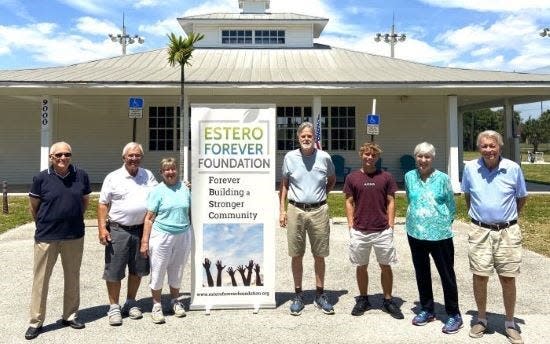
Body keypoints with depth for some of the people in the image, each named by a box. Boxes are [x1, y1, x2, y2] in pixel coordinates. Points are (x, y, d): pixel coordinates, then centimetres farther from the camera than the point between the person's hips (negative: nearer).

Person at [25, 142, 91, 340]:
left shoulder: (81, 176, -2)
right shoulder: (41, 178, -7)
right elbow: (33, 206, 4)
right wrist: (44, 225, 11)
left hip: (75, 236, 2)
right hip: (46, 237, -2)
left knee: (72, 278, 14)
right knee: (40, 279, 6)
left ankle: (70, 315, 30)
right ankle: (36, 322, 20)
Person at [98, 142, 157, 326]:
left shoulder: (148, 176, 8)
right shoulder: (113, 178, -1)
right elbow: (103, 204, 0)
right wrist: (102, 228, -9)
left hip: (141, 229, 3)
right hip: (118, 230, -3)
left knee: (137, 269, 13)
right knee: (114, 271, 2)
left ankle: (131, 302, 30)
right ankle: (114, 307, 17)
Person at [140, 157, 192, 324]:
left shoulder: (185, 188, 7)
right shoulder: (157, 191, -5)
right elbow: (149, 218, -7)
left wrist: (191, 234, 14)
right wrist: (145, 241, -11)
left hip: (183, 236, 4)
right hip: (162, 236, -3)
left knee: (177, 271, 16)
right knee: (158, 271, 4)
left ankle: (175, 301, 34)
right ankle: (157, 306, 20)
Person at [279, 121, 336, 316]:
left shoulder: (324, 157, 1)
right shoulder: (290, 157, 1)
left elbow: (332, 180, 18)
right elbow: (284, 185, 8)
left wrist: (322, 195, 5)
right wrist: (282, 211, 3)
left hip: (319, 211, 0)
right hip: (296, 210, 0)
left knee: (319, 256, 8)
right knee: (297, 256, 7)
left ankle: (320, 295, 23)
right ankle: (298, 296, 21)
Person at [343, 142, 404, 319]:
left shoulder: (386, 177, 1)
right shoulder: (352, 177, 1)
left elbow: (390, 202, 4)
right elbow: (349, 202, 5)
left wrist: (390, 225, -2)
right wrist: (351, 225, -1)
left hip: (383, 231, 0)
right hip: (359, 231, 0)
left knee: (386, 266, 8)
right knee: (361, 266, 11)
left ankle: (388, 300, 23)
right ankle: (363, 299, 27)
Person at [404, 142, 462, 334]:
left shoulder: (442, 178, -7)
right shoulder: (409, 177, 2)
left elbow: (451, 205, 2)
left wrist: (444, 223, 3)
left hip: (440, 234, -3)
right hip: (415, 233, 4)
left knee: (447, 274, 5)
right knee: (421, 273, 14)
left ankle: (454, 315, 18)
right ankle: (427, 310, 30)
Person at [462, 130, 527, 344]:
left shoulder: (513, 168, -6)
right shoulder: (470, 168, -2)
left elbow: (521, 197, 9)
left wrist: (509, 217, 11)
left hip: (507, 231, 0)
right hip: (479, 231, 1)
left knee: (508, 278, 6)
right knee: (479, 277, 5)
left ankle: (510, 323, 24)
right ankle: (481, 319, 24)